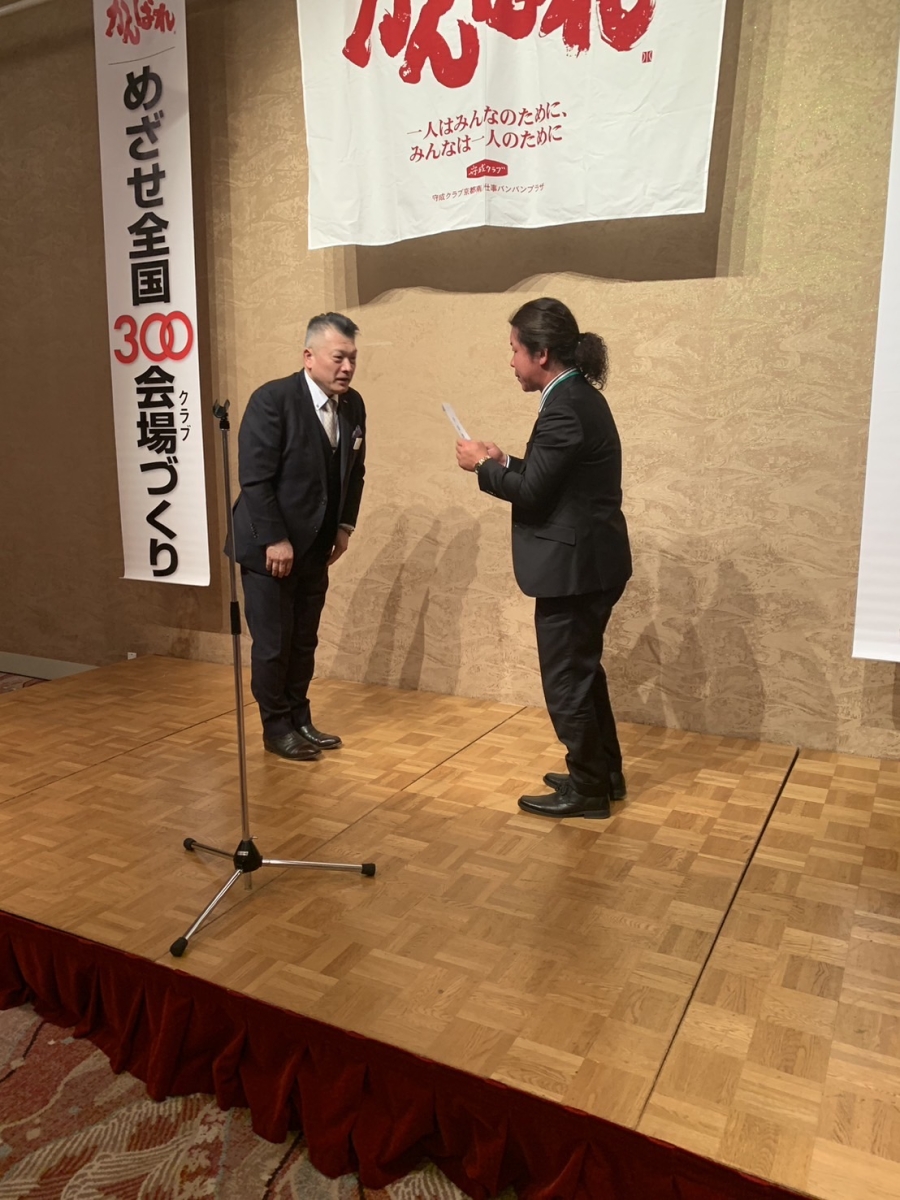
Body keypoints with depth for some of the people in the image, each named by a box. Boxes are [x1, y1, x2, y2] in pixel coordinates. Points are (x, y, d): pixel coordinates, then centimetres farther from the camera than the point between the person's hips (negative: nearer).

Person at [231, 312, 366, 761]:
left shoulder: (353, 405, 2)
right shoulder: (272, 399, -18)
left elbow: (354, 471, 12)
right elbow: (254, 478, -20)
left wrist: (344, 525, 4)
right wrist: (275, 540, -20)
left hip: (316, 546, 6)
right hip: (269, 546, -6)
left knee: (304, 642, 14)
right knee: (273, 644, 3)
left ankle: (300, 720, 28)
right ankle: (276, 729, 19)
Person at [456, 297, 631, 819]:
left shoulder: (565, 408, -20)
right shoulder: (580, 397, 11)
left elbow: (531, 492, -20)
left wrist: (483, 465, -6)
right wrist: (506, 461, 8)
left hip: (575, 565, -10)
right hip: (591, 561, 11)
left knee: (566, 680, 3)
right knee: (583, 671, 20)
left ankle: (588, 789, 17)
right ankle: (604, 773, 34)